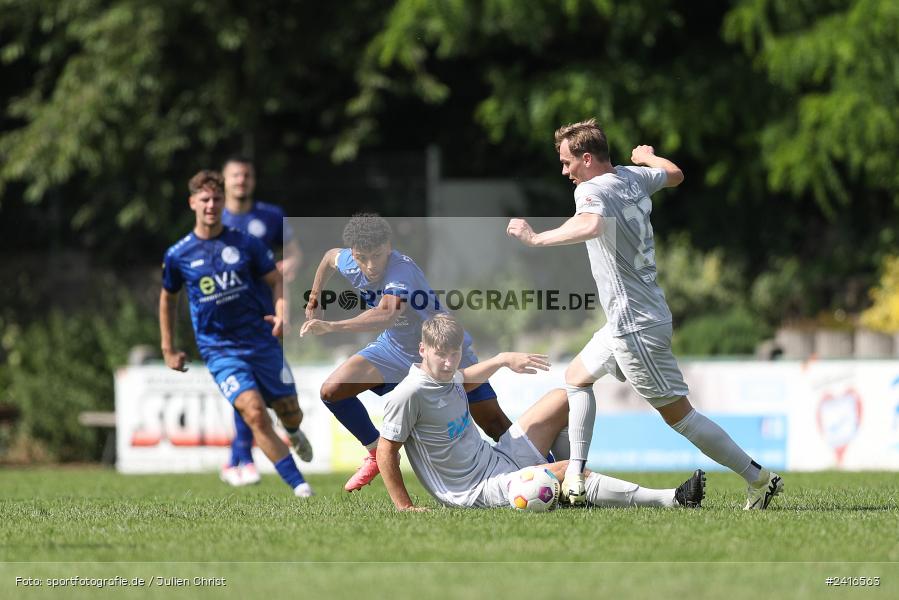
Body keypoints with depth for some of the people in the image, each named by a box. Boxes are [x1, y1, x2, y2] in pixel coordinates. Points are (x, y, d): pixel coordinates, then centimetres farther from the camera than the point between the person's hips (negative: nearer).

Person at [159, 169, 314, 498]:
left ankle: (293, 433, 50)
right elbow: (168, 299, 15)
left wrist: (282, 313, -15)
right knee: (254, 413, -21)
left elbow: (275, 281, 6)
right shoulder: (178, 255, -1)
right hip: (219, 350, -2)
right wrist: (168, 350, 16)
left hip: (263, 343, 2)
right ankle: (299, 485, -15)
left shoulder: (246, 244, -1)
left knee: (290, 413, 9)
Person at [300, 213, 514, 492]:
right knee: (332, 392, -8)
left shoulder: (402, 270, -39)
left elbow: (387, 315, -58)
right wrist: (314, 298, 15)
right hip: (396, 348, 6)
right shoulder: (350, 264, -17)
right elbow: (330, 256, 9)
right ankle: (378, 454, 10)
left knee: (496, 426, -11)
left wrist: (330, 327, -66)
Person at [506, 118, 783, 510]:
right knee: (577, 377, 21)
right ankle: (575, 477, 16)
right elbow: (674, 174, 28)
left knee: (677, 414, -5)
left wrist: (536, 239, -34)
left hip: (635, 326, -10)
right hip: (629, 321, 10)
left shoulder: (592, 189, -18)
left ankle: (760, 479, -2)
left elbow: (591, 225, -42)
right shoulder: (632, 178, 7)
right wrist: (648, 156, 48)